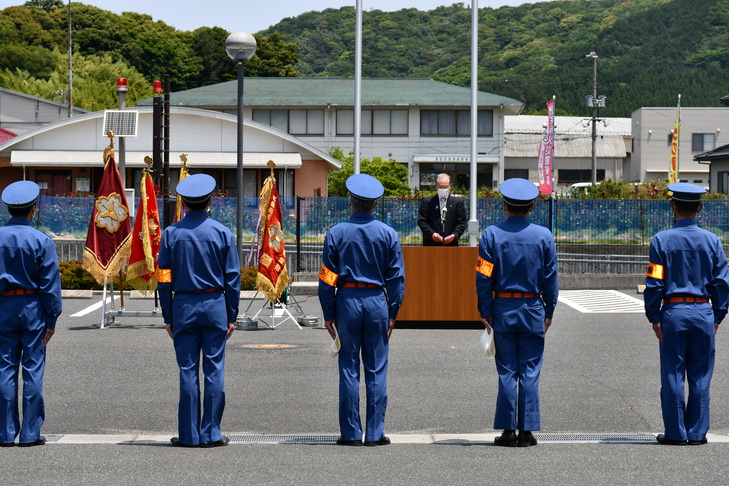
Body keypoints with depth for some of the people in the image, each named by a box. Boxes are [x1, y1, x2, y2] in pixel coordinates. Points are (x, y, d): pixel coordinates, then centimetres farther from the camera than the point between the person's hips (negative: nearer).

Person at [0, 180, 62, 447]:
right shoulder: (42, 241, -6)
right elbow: (50, 283, -7)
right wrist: (51, 319, -2)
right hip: (32, 308, -2)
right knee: (33, 370, 2)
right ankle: (30, 433, 3)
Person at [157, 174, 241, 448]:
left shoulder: (171, 234, -1)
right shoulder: (223, 233, -1)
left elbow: (164, 281, 1)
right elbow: (233, 279, 1)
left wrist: (168, 318, 7)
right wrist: (231, 317, 7)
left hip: (183, 307, 0)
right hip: (215, 305, 0)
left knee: (188, 371, 4)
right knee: (214, 371, 4)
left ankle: (189, 435, 5)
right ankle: (211, 433, 4)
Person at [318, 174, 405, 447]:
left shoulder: (336, 233, -2)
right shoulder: (388, 234, 2)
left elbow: (327, 278, -2)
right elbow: (396, 277, 2)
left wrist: (329, 314, 4)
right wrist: (393, 312, 8)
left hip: (347, 302, -1)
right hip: (377, 302, 1)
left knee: (349, 370, 4)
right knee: (376, 370, 4)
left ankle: (351, 434, 5)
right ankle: (375, 434, 5)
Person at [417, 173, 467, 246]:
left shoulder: (458, 202, 8)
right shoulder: (427, 202, 7)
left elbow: (462, 223, 6)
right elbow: (421, 221, 3)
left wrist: (454, 235, -11)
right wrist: (431, 234, -13)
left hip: (450, 244, 1)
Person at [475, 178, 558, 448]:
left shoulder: (491, 234, -5)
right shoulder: (543, 235, -1)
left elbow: (483, 277, -5)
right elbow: (550, 278, 2)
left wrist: (485, 312, 1)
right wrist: (549, 312, 10)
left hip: (502, 309, 0)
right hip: (533, 311, 0)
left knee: (507, 372, 4)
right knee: (530, 372, 4)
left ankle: (508, 430, 4)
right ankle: (527, 431, 4)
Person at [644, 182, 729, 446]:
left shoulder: (662, 240, -5)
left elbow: (654, 283, -6)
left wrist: (654, 317, 0)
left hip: (673, 313, -2)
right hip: (703, 314, 2)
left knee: (673, 375, 4)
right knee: (700, 376, 7)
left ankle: (675, 432, 7)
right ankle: (697, 432, 10)